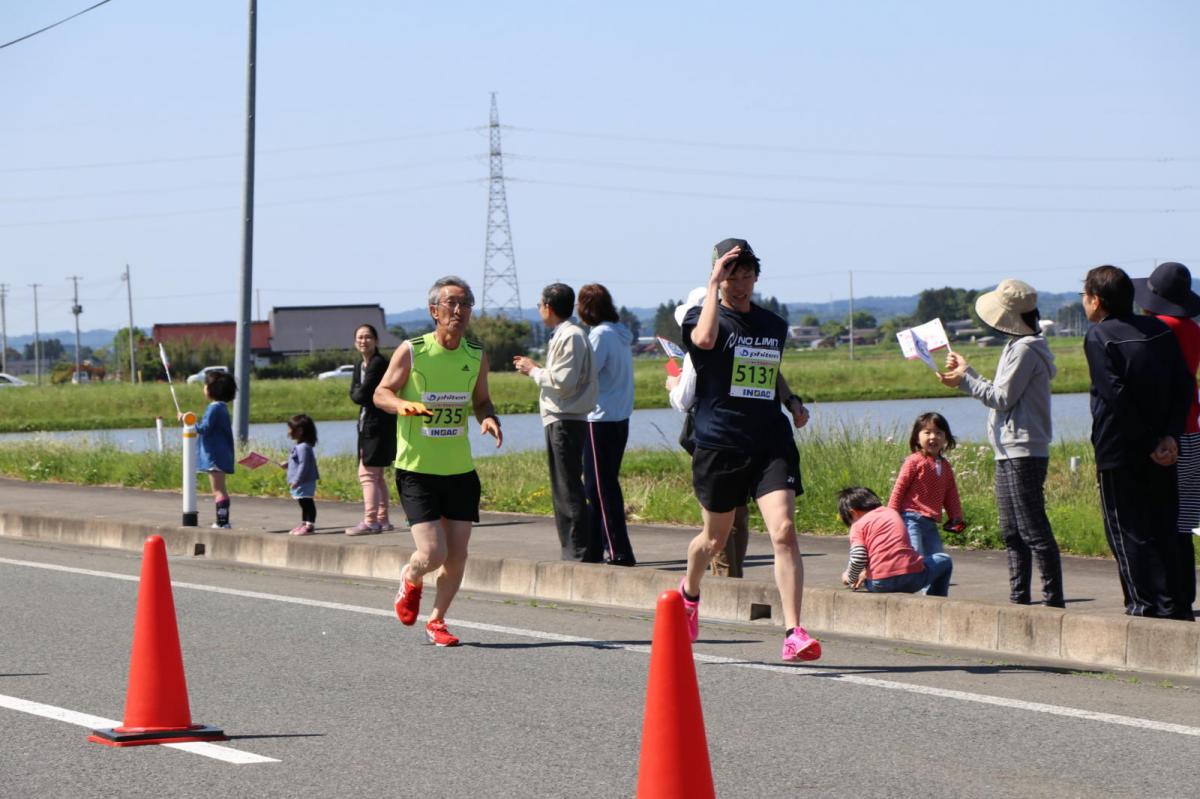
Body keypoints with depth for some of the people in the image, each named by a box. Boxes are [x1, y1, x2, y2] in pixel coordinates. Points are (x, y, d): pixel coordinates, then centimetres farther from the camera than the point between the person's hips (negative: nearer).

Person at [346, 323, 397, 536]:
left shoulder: (379, 363, -14)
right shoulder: (359, 366, 15)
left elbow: (362, 395, -19)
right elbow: (353, 393, 7)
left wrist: (360, 394, 0)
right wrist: (362, 395, -10)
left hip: (380, 424, -10)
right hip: (367, 424, 10)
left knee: (367, 474, -13)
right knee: (376, 476, 15)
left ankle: (370, 521, -16)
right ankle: (383, 519, 22)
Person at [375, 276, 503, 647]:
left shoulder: (476, 356, 3)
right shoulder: (411, 351, -9)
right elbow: (381, 393, -2)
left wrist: (489, 418, -7)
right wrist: (403, 405, -24)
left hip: (461, 471, 4)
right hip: (416, 470, -4)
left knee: (457, 555, 2)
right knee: (433, 553, -12)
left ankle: (436, 621, 24)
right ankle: (410, 580, 24)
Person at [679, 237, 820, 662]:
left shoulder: (774, 325, 13)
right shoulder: (703, 316, -2)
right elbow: (706, 339, -28)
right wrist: (713, 284, -23)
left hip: (771, 443, 2)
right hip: (719, 446, -2)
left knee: (784, 532, -16)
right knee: (715, 538, 14)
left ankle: (794, 634, -18)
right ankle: (689, 593, 48)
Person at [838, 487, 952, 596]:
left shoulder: (858, 525, 6)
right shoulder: (892, 513, 21)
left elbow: (858, 559, -9)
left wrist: (850, 577, 11)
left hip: (880, 585, -1)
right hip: (911, 578, 1)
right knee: (945, 561, 31)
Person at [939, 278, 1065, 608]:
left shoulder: (1025, 349, -14)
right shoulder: (1017, 346, 17)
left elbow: (1002, 398, -15)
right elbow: (1000, 395, 18)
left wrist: (965, 380, -6)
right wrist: (966, 373, 21)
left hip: (1023, 453, -11)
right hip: (1011, 453, 11)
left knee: (1033, 531, -10)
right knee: (1013, 533, 13)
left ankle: (1053, 601, -10)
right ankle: (1019, 599, 18)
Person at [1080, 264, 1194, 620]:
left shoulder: (1098, 337, -8)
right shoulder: (1159, 330, 9)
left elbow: (1117, 397, -16)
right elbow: (1184, 385, 2)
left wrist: (1149, 443, -13)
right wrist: (1170, 436, -5)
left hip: (1119, 453, -6)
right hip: (1164, 452, 6)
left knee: (1128, 531, 0)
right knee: (1164, 529, 11)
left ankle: (1145, 604, -4)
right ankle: (1172, 606, 10)